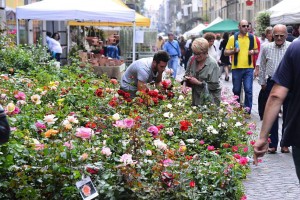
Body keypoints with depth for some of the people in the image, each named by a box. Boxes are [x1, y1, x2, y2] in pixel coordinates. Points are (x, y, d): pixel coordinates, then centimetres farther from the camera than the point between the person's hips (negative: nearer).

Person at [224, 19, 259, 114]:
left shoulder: (252, 37, 5)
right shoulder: (233, 38, 0)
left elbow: (256, 50, 16)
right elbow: (225, 52, 3)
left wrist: (253, 52, -7)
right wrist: (234, 51, -15)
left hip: (248, 68, 0)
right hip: (236, 68, 0)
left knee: (248, 89, -6)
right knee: (236, 90, 11)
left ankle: (247, 110, 2)